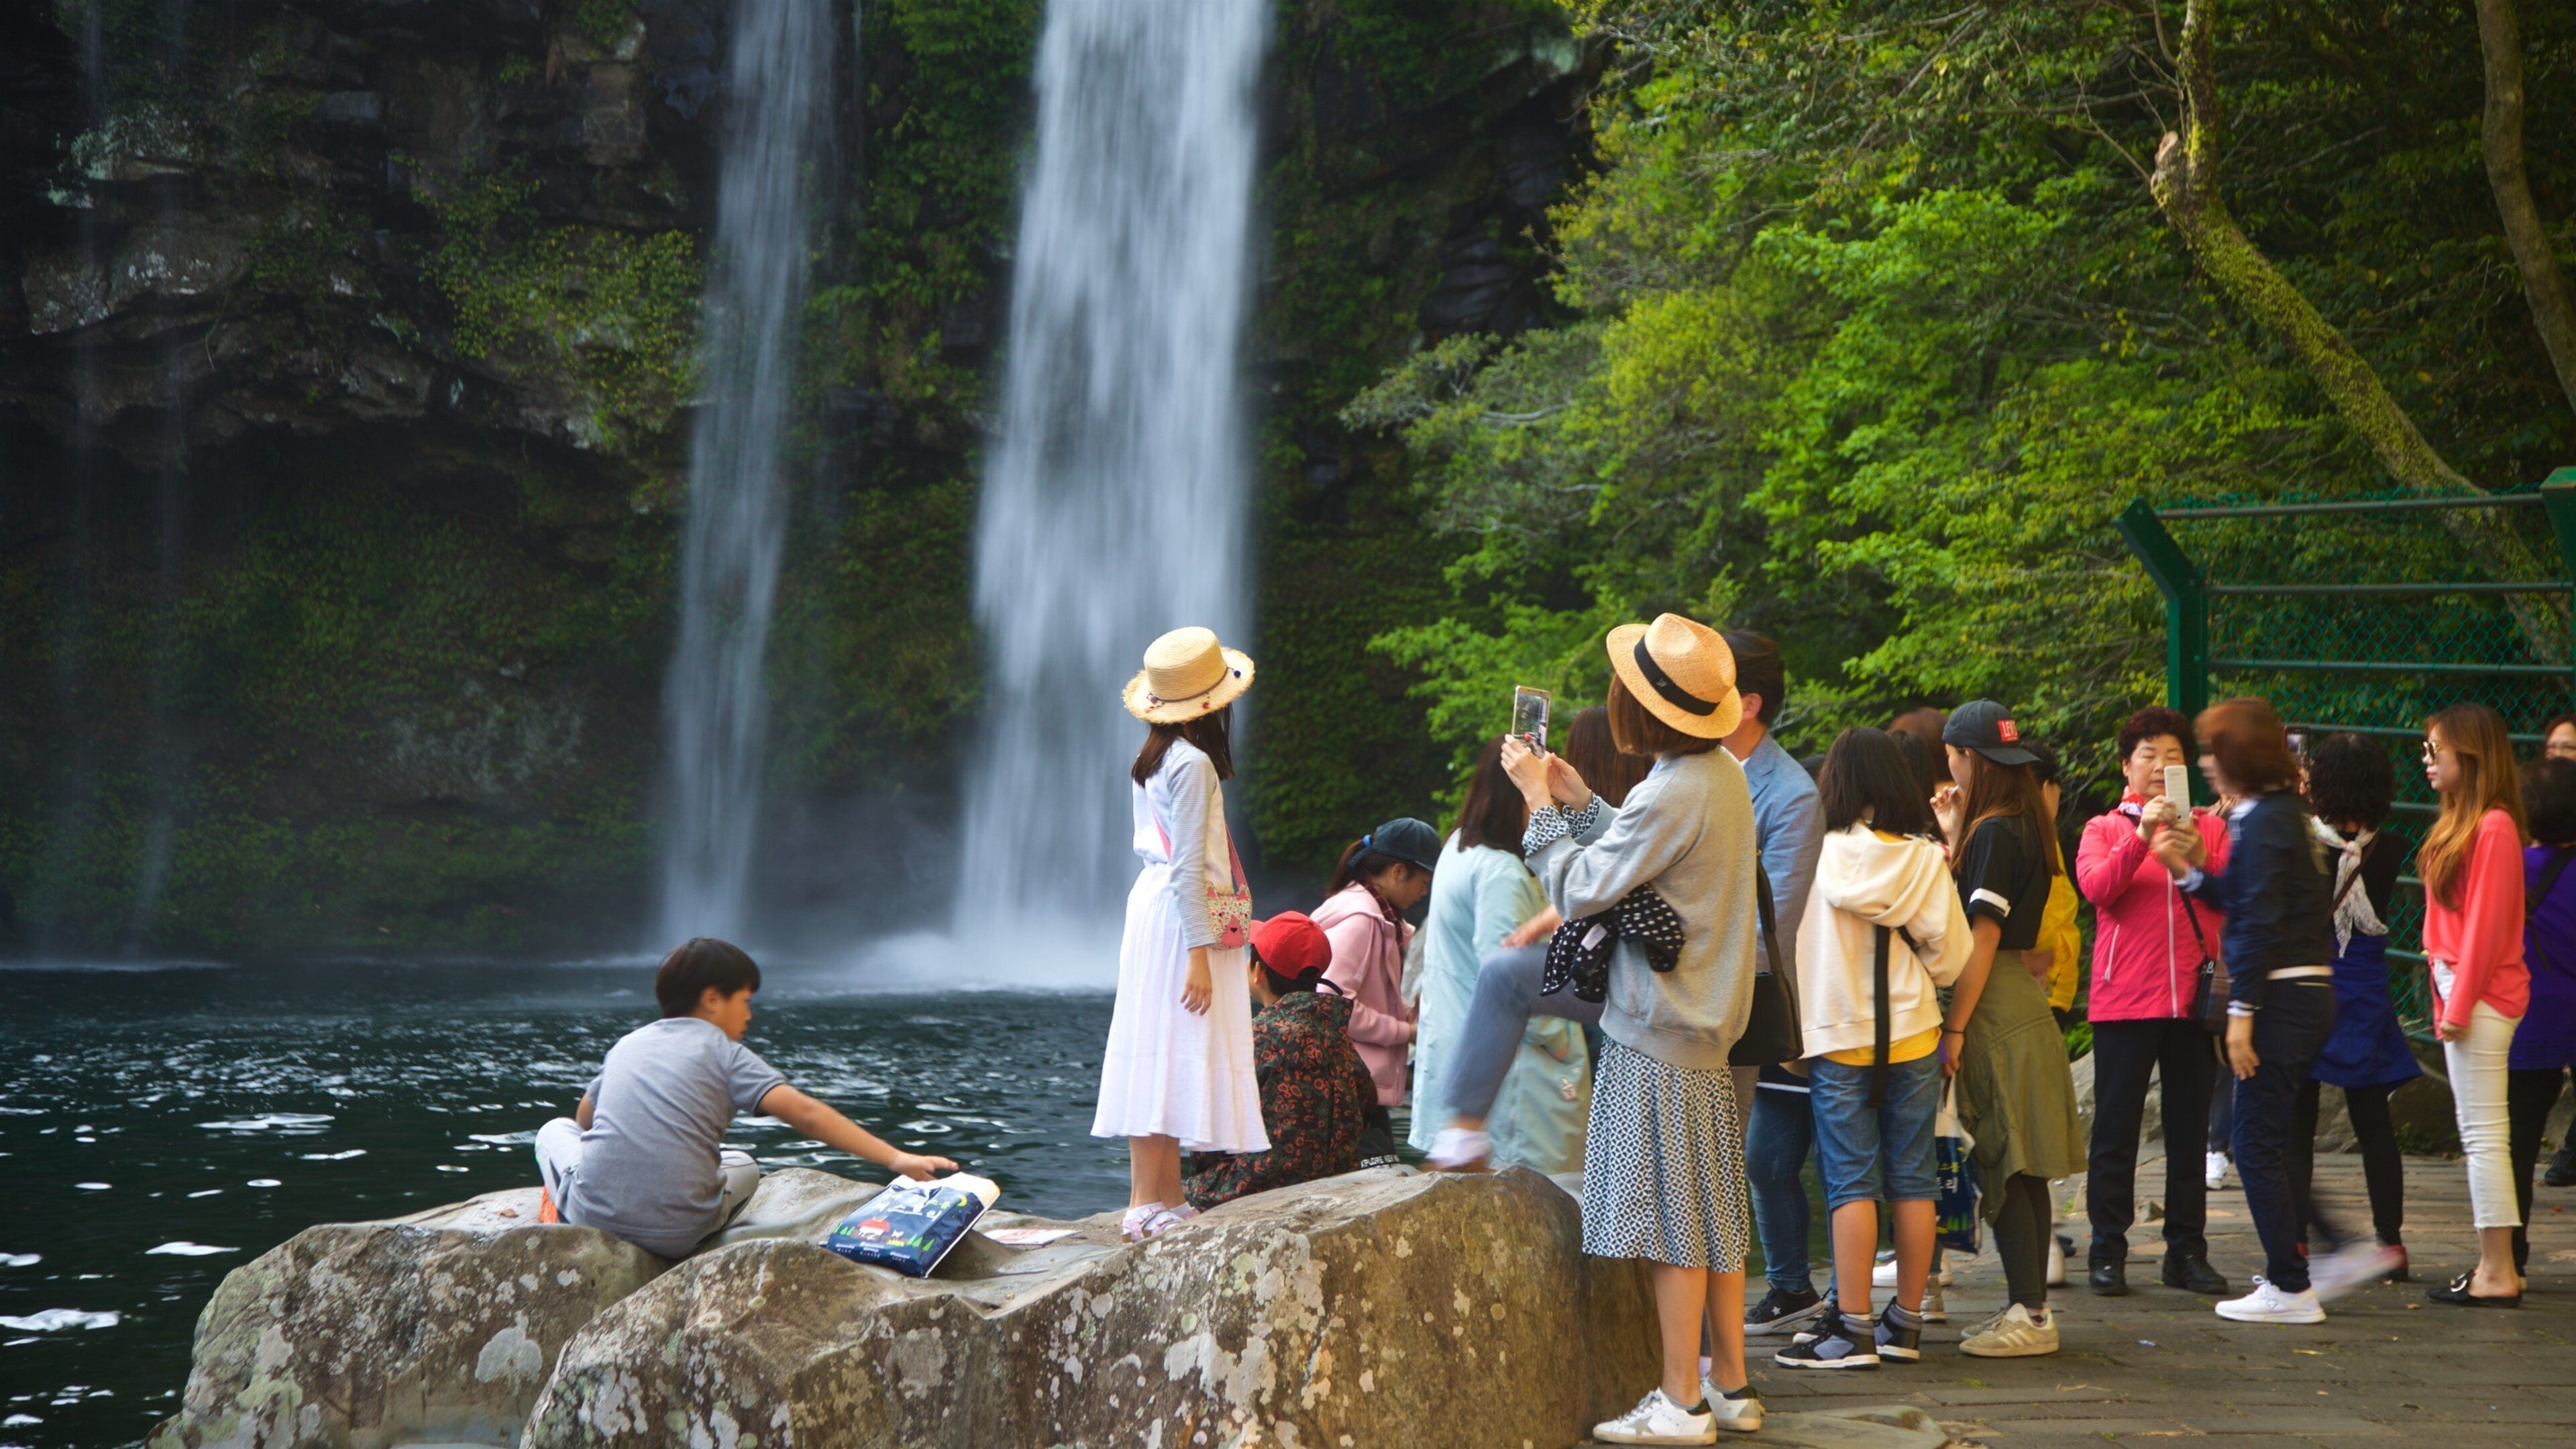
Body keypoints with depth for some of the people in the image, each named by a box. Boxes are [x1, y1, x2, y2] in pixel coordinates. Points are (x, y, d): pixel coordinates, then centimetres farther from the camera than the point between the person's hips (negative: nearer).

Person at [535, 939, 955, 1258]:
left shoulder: (628, 1045, 15)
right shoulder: (721, 1050, 1)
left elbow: (584, 1119, 30)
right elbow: (805, 1113, -10)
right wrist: (895, 1158, -13)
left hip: (594, 1212, 3)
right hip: (676, 1234, -3)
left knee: (555, 1130, 31)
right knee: (745, 1166, 28)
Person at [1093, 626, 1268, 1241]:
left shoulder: (1154, 760, 13)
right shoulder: (1194, 765, -14)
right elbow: (1188, 867, -18)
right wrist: (1199, 952, -20)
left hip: (1154, 906, 10)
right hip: (1181, 917, -10)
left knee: (1162, 1056, 9)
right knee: (1172, 1052, -9)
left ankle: (1167, 1197, 12)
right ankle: (1147, 1206, -9)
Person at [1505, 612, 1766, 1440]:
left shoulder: (1673, 795, -21)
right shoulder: (1723, 777, 8)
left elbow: (1579, 890, -16)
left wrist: (1540, 802, -5)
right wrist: (1579, 803, 15)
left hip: (1660, 1038, -9)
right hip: (1704, 1028, 9)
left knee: (1672, 1223, -3)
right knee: (1711, 1217, 14)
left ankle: (1682, 1404, 3)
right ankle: (1730, 1386, 21)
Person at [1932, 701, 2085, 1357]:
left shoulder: (1995, 833, -14)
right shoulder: (2022, 827, 13)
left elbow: (1983, 938, -18)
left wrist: (1954, 1029, -17)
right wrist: (1955, 837, 17)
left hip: (1996, 1014, -10)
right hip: (2024, 1009, 10)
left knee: (2005, 1168, -6)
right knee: (2021, 1170, 12)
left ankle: (2029, 1315, -4)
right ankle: (2031, 1308, 18)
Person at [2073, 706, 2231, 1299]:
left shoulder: (2211, 828, 12)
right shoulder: (2106, 829, 8)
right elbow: (2096, 886, -12)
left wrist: (2195, 856, -18)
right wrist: (2143, 836, -23)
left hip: (2192, 997, 2)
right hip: (2124, 999, -2)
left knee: (2189, 1128, 6)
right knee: (2116, 1128, -2)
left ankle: (2187, 1251, 12)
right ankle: (2107, 1254, 4)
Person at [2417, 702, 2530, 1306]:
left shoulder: (2493, 826, -14)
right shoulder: (2459, 823, 14)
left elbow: (2485, 924, -17)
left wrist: (2459, 1004, -16)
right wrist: (2446, 998, 12)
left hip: (2483, 995, -10)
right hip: (2462, 991, 10)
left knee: (2485, 1135, -7)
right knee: (2475, 1133, 12)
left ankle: (2498, 1274, -4)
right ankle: (2492, 1266, 17)